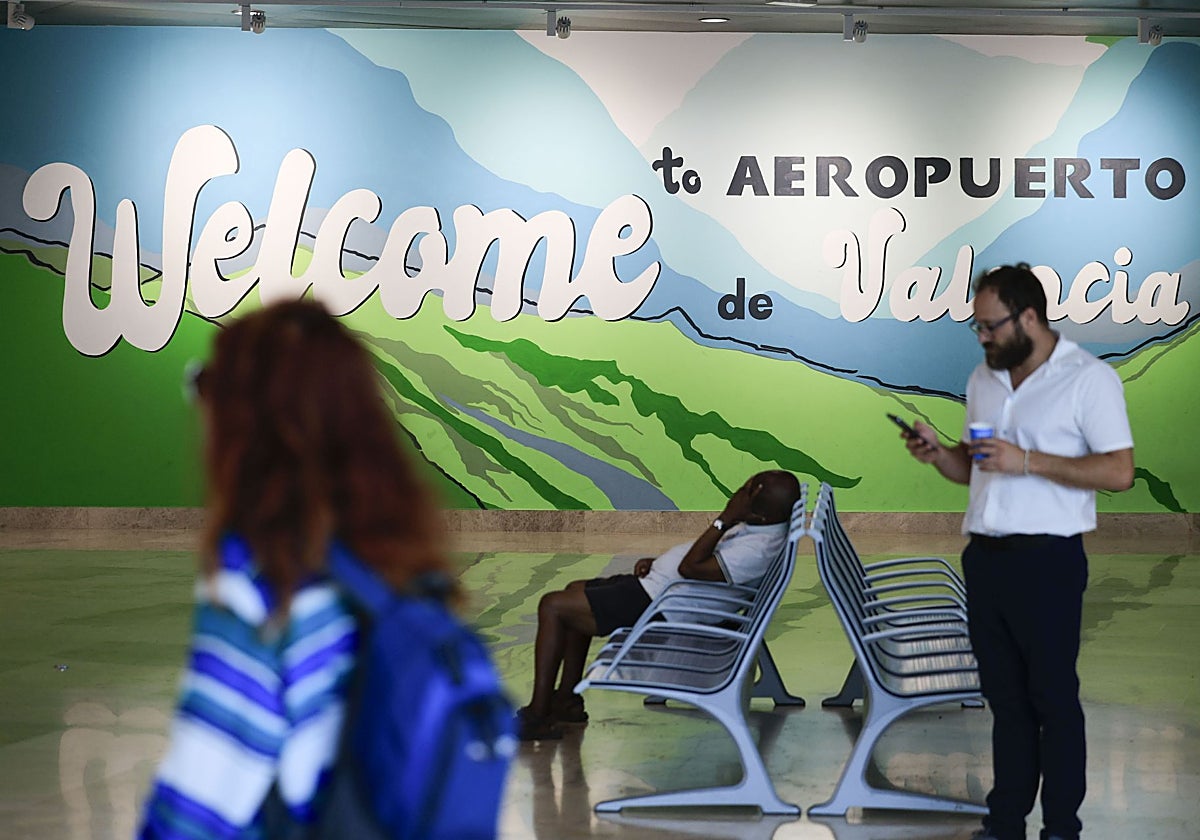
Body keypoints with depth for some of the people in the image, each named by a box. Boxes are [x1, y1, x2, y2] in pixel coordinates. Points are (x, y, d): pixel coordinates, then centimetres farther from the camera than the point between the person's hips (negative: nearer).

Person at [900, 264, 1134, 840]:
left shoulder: (1089, 378, -7)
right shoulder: (983, 380, 14)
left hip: (1046, 559, -6)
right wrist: (938, 455, 1)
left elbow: (1119, 471, -14)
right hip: (984, 555, 6)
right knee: (1005, 697, 11)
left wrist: (1027, 460, -19)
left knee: (1053, 699, 0)